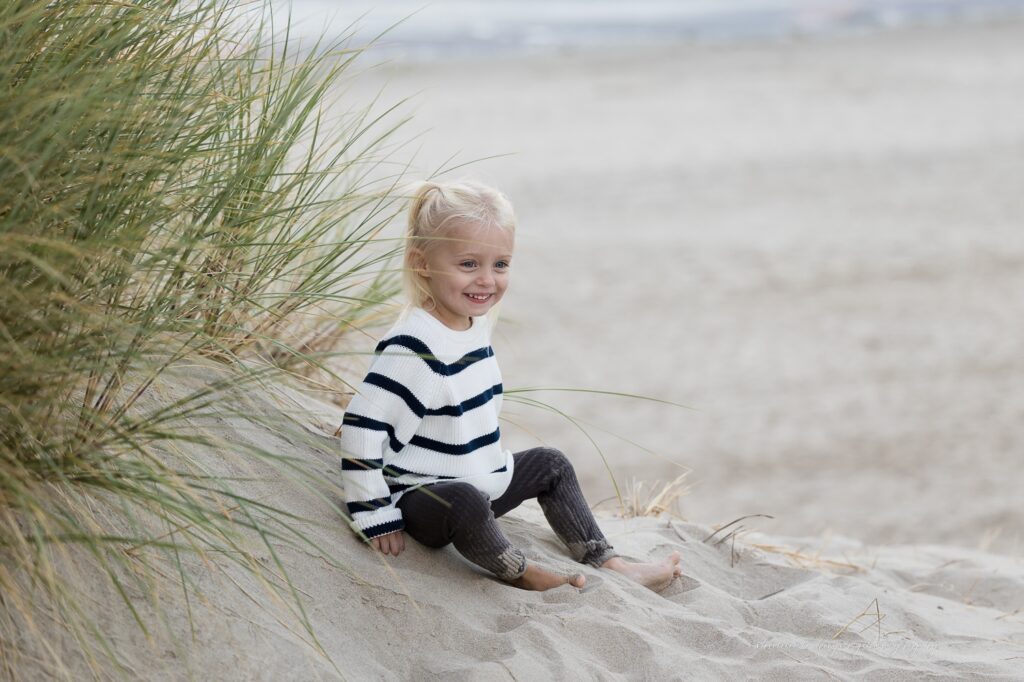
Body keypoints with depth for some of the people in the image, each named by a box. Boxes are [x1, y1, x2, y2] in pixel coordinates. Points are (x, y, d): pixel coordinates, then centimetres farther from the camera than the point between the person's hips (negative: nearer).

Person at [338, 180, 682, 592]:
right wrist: (375, 516, -25)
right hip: (421, 495, -10)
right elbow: (362, 427, -28)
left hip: (479, 482, 10)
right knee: (464, 501, -38)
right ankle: (520, 573, -15)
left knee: (550, 464, 20)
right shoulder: (414, 349, -26)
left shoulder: (475, 326, 4)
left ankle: (608, 565, 23)